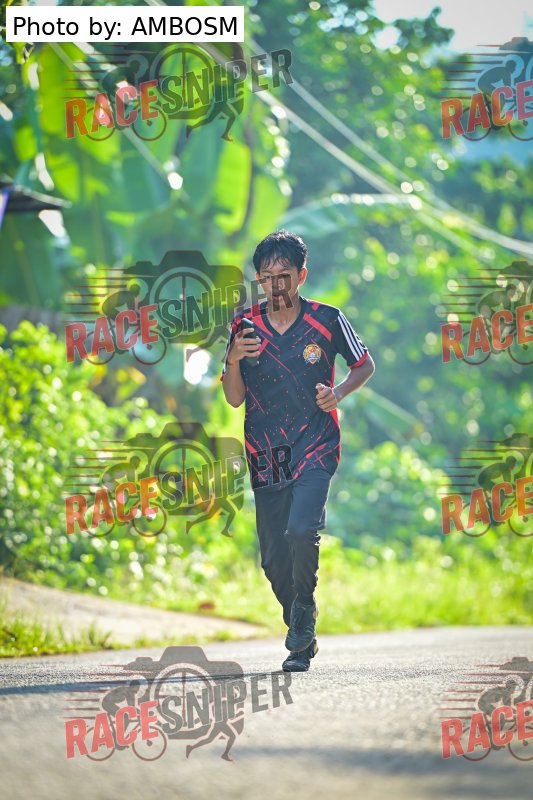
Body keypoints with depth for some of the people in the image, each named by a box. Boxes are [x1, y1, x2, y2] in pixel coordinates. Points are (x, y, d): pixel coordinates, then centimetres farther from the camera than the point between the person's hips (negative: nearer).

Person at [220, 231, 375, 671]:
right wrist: (233, 360, -16)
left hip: (315, 450, -3)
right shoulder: (246, 325, 2)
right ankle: (303, 641, 26)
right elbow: (234, 399, 3)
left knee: (301, 532, -26)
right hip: (266, 456, 3)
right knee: (274, 560, 5)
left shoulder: (327, 320, -4)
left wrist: (338, 392, -9)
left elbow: (365, 364, 10)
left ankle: (305, 608, 1)